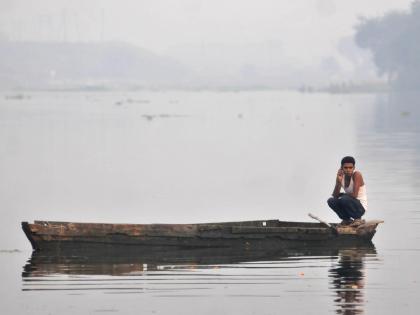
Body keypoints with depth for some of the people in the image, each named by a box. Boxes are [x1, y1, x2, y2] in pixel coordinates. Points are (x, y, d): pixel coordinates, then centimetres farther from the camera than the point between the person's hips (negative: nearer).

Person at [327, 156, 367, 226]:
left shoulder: (357, 175, -19)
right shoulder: (341, 176, -1)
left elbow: (354, 195, -26)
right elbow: (335, 195, -7)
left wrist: (342, 194, -9)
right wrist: (339, 182, -21)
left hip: (361, 207, -7)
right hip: (352, 204, 7)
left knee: (344, 199, -30)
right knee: (331, 201, -9)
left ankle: (358, 218, -9)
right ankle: (347, 220, 8)